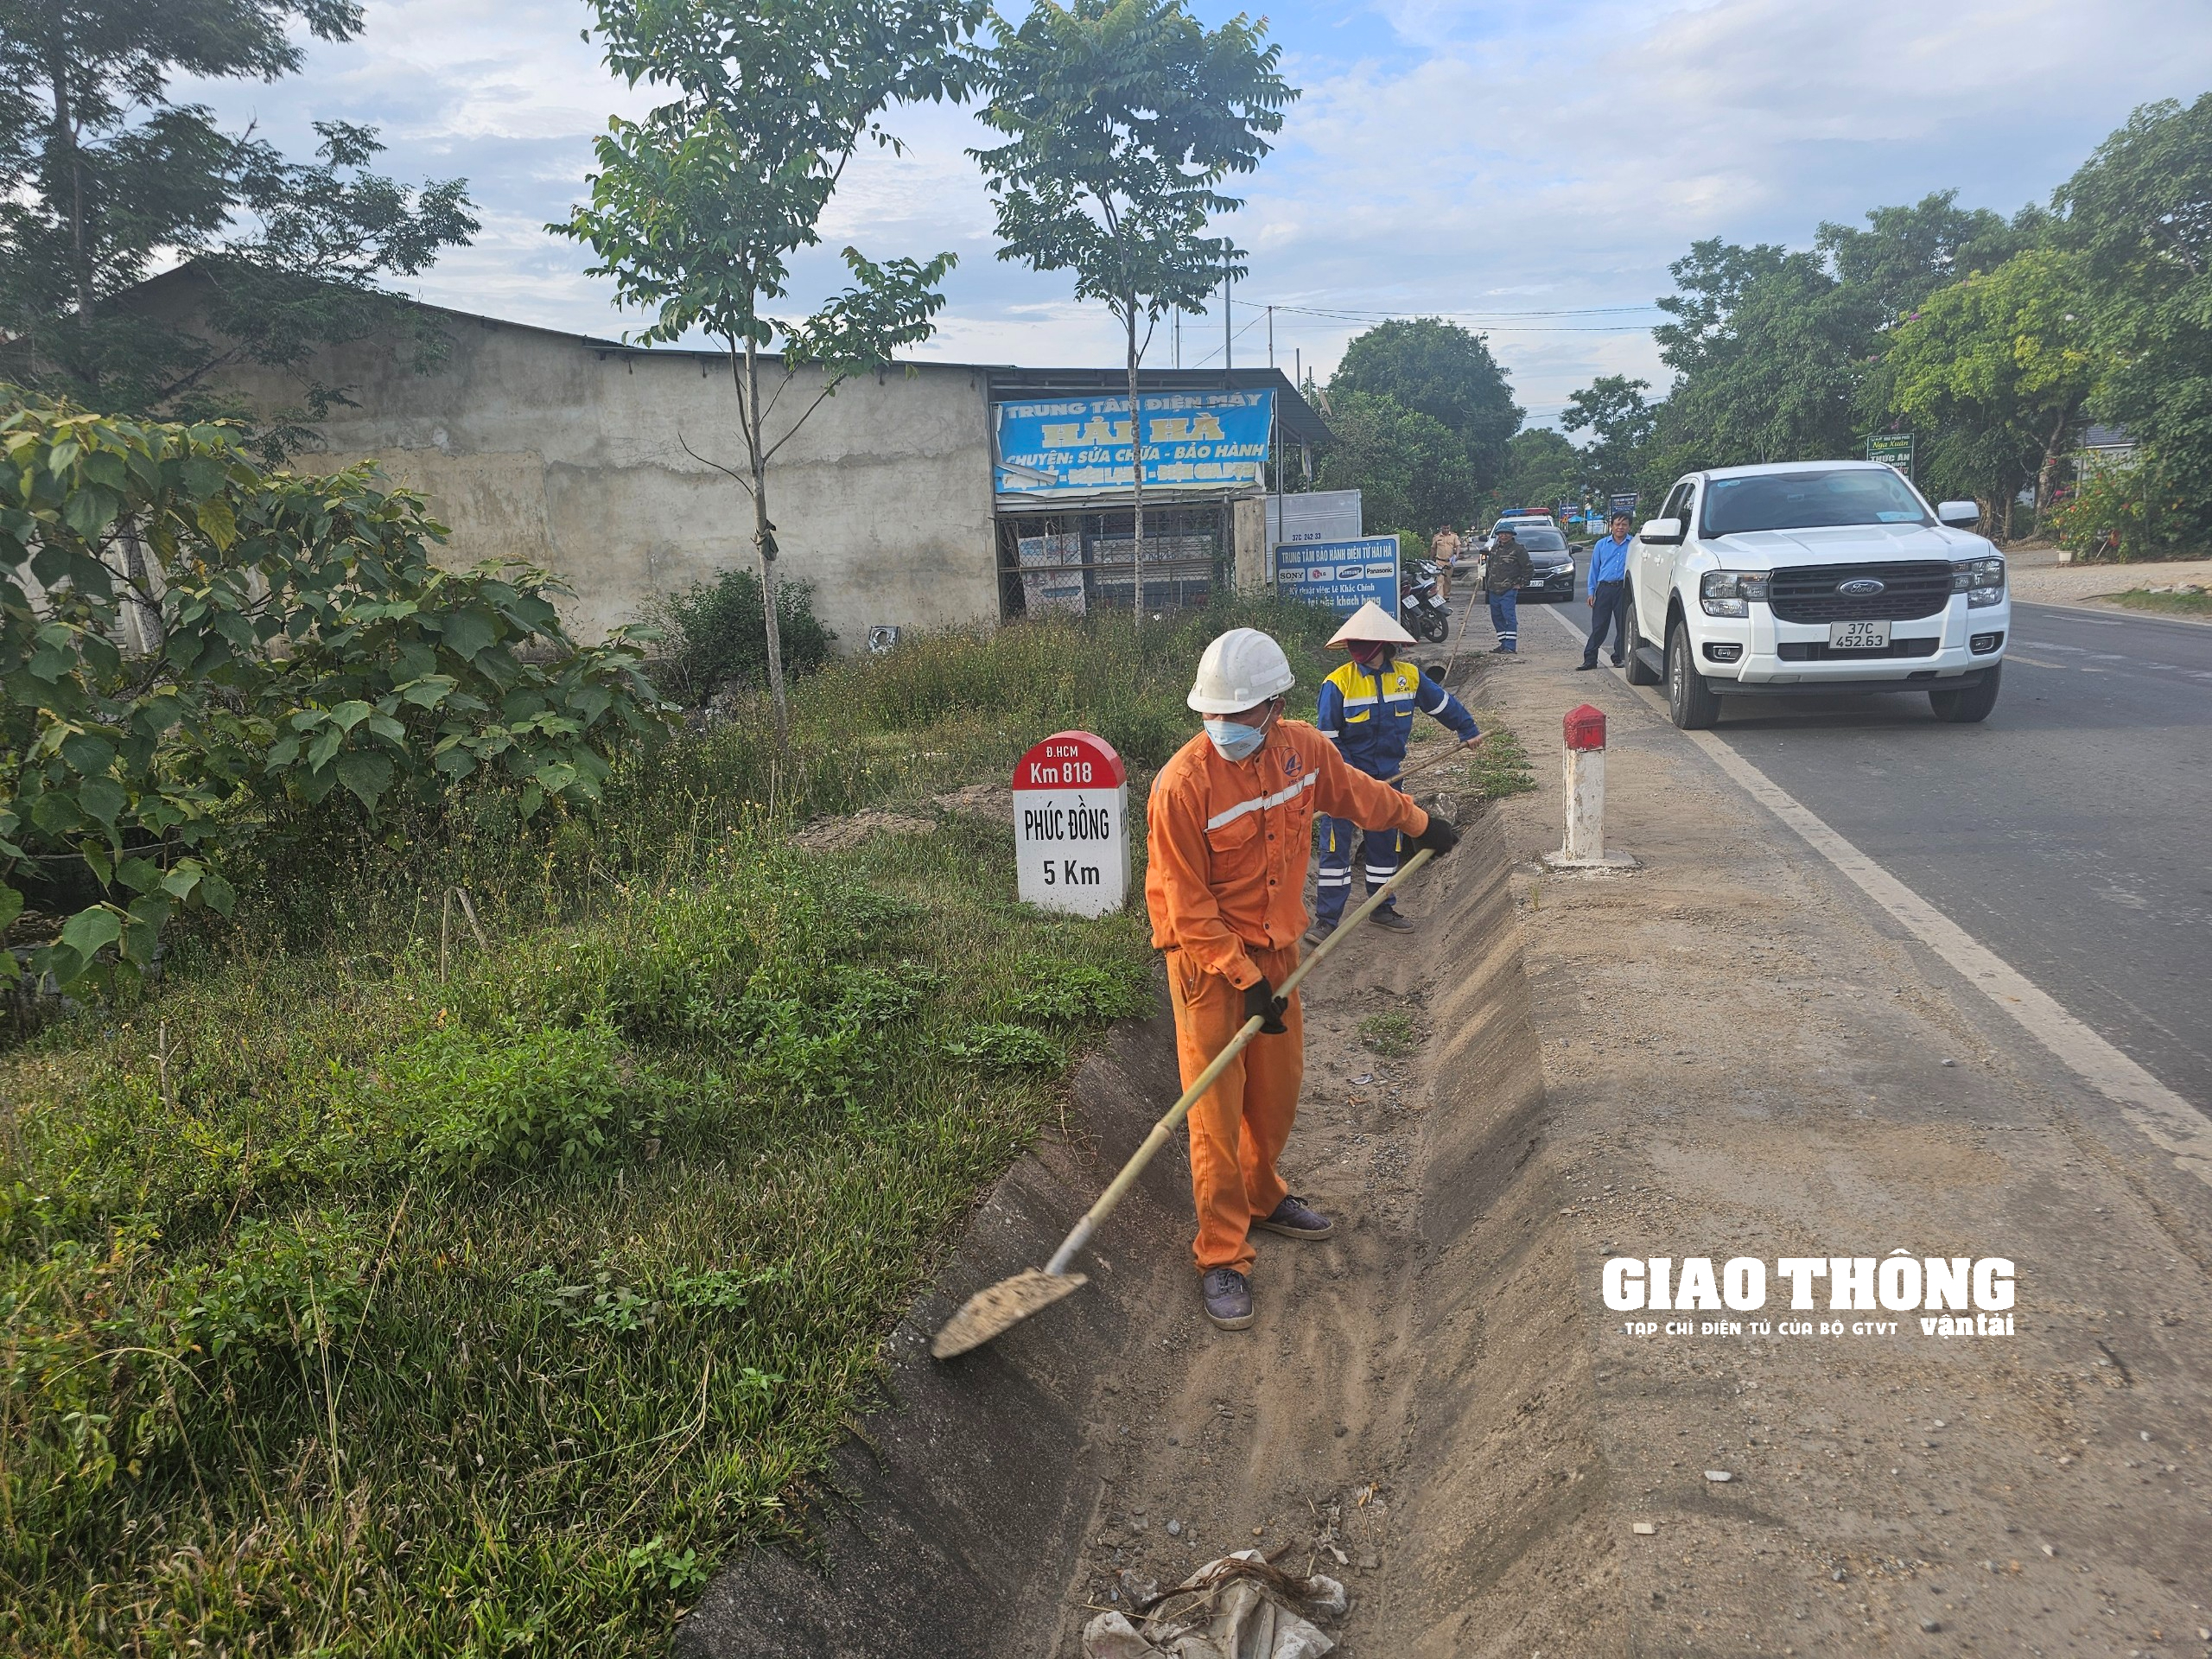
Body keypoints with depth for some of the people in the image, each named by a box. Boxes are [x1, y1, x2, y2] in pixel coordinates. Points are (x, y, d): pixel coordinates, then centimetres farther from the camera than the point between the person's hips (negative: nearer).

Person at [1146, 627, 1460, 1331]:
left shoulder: (1303, 748, -6)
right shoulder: (1182, 784, -24)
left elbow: (1355, 792, 17)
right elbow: (1188, 905, -19)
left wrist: (1419, 822, 30)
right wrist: (1243, 977, -20)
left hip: (1276, 946, 6)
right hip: (1207, 961, -6)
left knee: (1278, 1088, 16)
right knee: (1217, 1107, -2)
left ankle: (1261, 1197, 41)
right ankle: (1221, 1254, 11)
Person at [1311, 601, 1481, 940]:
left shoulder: (1409, 676, -4)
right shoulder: (1338, 683, -15)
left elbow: (1442, 703, 14)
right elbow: (1328, 737, -11)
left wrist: (1468, 729, 23)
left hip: (1388, 776, 4)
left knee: (1385, 843, 15)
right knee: (1335, 846, -4)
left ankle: (1383, 909, 31)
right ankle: (1326, 919, 3)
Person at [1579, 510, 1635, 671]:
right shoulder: (1601, 544, 12)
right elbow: (1594, 568, 13)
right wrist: (1591, 591, 6)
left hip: (1623, 589, -1)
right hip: (1604, 588, 1)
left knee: (1623, 626, 3)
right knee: (1598, 626, -1)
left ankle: (1619, 658, 12)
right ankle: (1590, 659, 1)